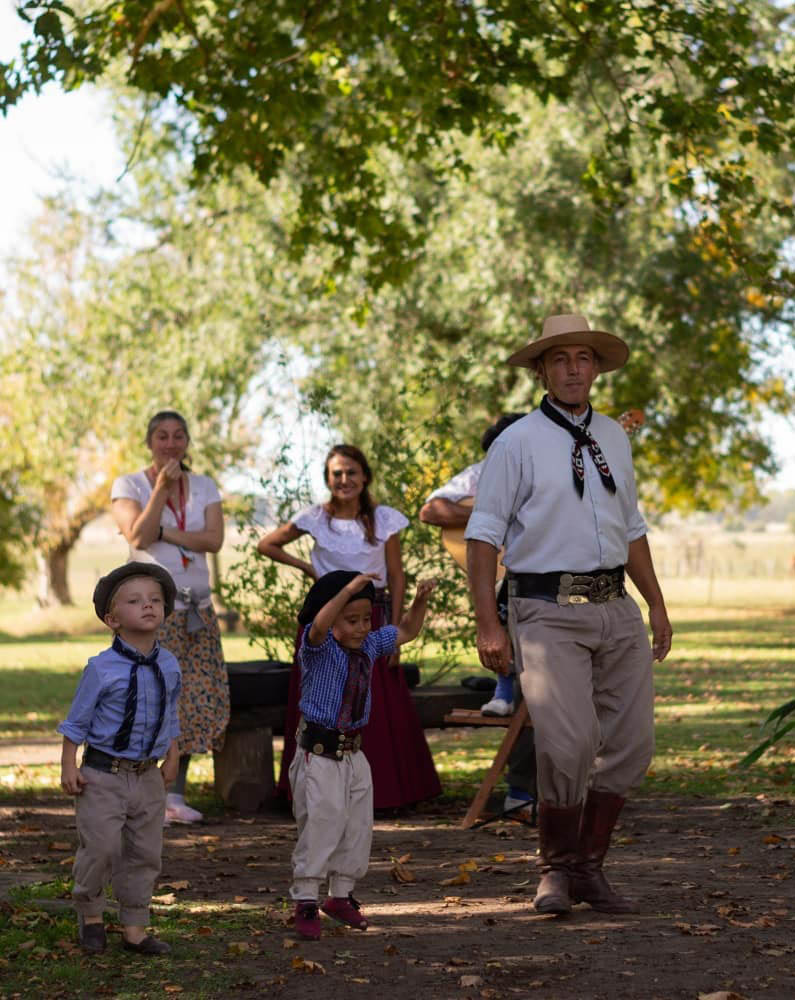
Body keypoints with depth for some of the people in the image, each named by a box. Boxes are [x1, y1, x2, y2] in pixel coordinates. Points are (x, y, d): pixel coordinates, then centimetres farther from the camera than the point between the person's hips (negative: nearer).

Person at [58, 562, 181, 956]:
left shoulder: (168, 665, 2)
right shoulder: (102, 668, -12)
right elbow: (77, 720, -5)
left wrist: (172, 758, 13)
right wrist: (68, 767, -7)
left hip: (148, 776, 5)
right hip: (103, 776, -4)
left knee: (145, 853, 8)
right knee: (99, 849, -4)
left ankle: (134, 927, 21)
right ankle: (89, 913, 23)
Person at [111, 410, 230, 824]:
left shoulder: (204, 487, 11)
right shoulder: (128, 486, 1)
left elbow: (215, 539, -4)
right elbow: (139, 537, -14)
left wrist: (164, 533, -13)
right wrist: (162, 488, -16)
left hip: (196, 606, 4)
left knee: (196, 697, 2)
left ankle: (175, 794, 11)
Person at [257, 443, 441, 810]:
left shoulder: (385, 519, 0)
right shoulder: (314, 519, 0)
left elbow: (396, 577, 1)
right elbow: (267, 545, 11)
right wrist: (305, 566, 0)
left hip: (373, 617, 0)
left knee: (381, 709, -4)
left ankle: (385, 792, 4)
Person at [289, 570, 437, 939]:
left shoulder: (370, 645, 7)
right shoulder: (319, 648, -13)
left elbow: (406, 631, 20)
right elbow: (319, 626, -36)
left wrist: (420, 599, 3)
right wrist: (348, 589, -45)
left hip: (354, 753, 7)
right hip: (319, 755, -7)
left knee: (357, 829, 12)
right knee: (319, 827, -8)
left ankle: (341, 895, 27)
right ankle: (305, 903, 1)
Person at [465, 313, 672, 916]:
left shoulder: (614, 438, 15)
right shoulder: (518, 443, -2)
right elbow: (483, 535, -4)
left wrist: (657, 605, 18)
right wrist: (487, 624, -12)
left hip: (615, 608, 6)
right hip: (549, 612, -6)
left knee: (632, 743, 3)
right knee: (568, 743, -16)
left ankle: (589, 867, 18)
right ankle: (556, 871, 5)